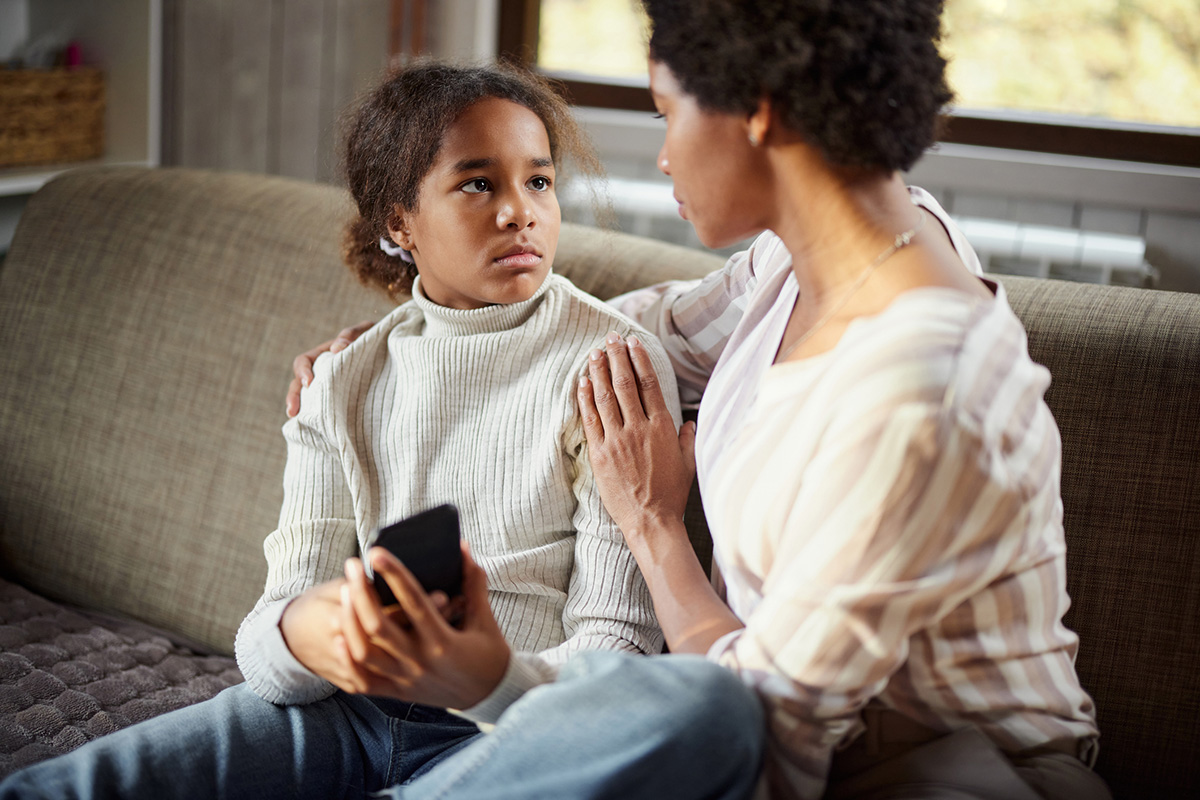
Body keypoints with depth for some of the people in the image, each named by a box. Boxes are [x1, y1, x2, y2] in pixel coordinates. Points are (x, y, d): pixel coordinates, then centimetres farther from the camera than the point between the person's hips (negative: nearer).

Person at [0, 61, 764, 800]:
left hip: (510, 733, 0)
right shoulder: (346, 383, 12)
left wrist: (493, 678, -28)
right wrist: (303, 635, -23)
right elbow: (265, 636, 4)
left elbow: (615, 643, -4)